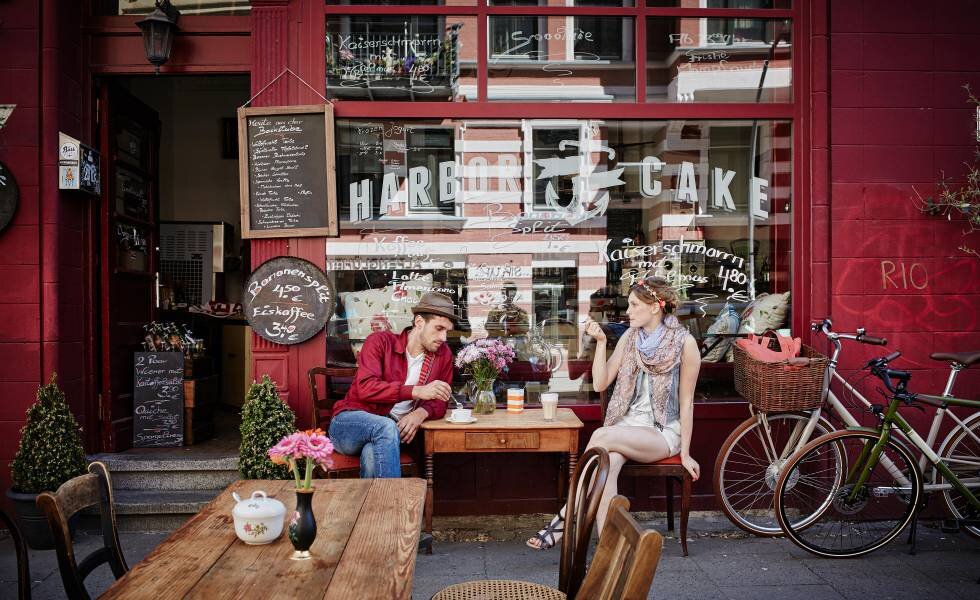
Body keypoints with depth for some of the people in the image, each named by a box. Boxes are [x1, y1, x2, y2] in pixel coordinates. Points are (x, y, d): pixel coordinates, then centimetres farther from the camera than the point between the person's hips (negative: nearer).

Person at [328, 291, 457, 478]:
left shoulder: (443, 354, 7)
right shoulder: (380, 341, -5)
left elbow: (440, 402, 9)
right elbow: (365, 387, -19)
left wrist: (422, 413, -17)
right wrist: (417, 391, -28)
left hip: (395, 431, 2)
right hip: (348, 424, -2)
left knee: (372, 456, -34)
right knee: (387, 427, -35)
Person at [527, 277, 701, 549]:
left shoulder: (684, 343, -7)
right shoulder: (630, 338, 7)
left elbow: (686, 402, -4)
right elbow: (600, 383, 4)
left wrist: (685, 453, -3)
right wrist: (600, 342, -6)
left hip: (664, 433, -4)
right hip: (628, 423, 4)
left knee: (602, 436, -31)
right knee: (607, 464, -31)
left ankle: (564, 519, -22)